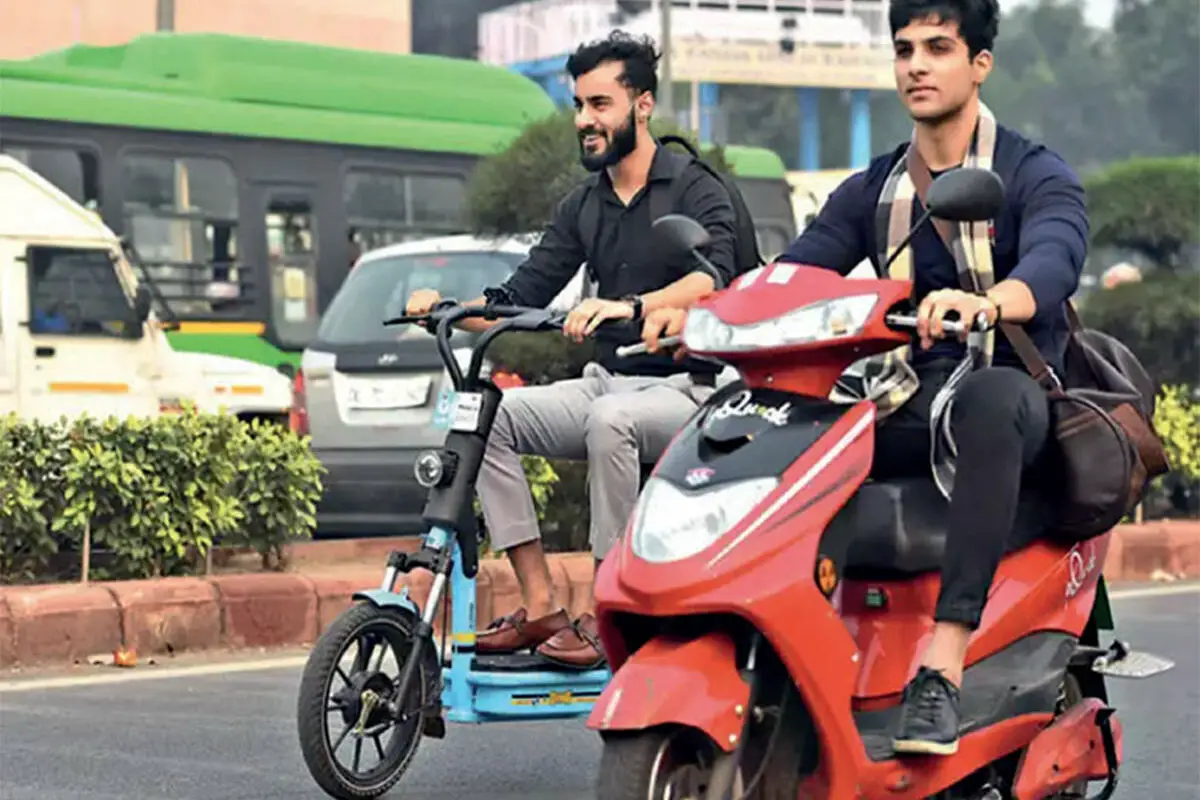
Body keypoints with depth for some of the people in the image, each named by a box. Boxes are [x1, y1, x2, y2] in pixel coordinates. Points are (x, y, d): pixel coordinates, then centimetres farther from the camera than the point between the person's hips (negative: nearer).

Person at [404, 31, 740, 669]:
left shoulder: (695, 189, -6)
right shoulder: (584, 206, 13)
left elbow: (712, 279, -26)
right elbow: (520, 298, 8)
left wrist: (629, 306, -44)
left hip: (685, 389, -6)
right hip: (606, 381, 7)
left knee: (611, 419, -38)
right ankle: (540, 606, -16)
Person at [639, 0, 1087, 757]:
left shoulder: (1038, 176, 0)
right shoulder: (872, 190, 17)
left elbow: (1053, 264, -22)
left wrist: (983, 302, -45)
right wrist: (701, 311, -16)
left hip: (1014, 412, -5)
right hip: (905, 417, 5)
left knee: (989, 396, -41)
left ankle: (945, 660, -46)